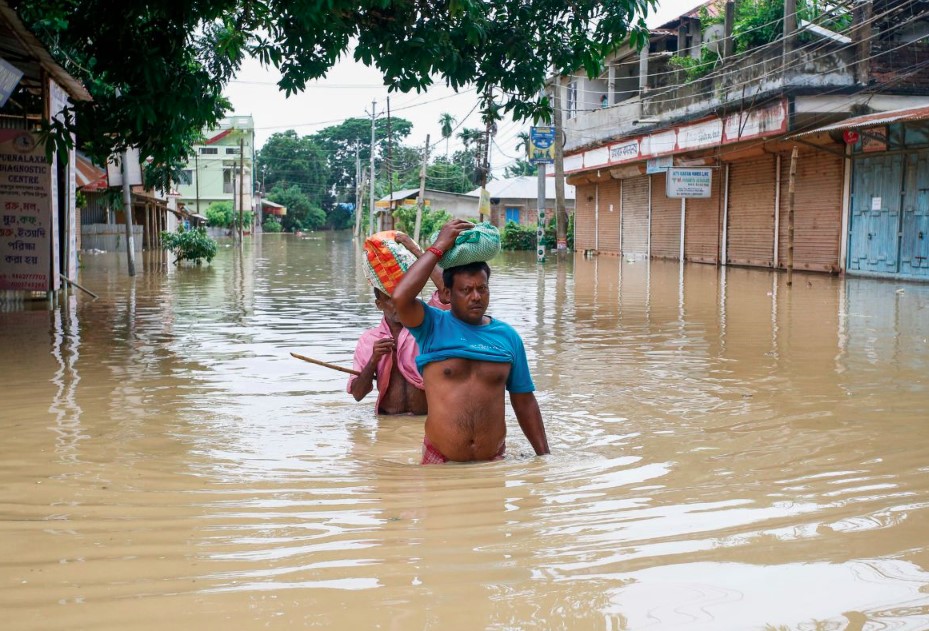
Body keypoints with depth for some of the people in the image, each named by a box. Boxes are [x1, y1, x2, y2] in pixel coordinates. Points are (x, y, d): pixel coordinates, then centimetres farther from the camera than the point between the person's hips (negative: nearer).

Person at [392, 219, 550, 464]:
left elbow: (524, 401, 10)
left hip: (493, 461, 2)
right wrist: (439, 247, -16)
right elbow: (400, 297, -23)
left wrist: (544, 455, 8)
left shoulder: (508, 336, 6)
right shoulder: (433, 326, -3)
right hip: (439, 461, -2)